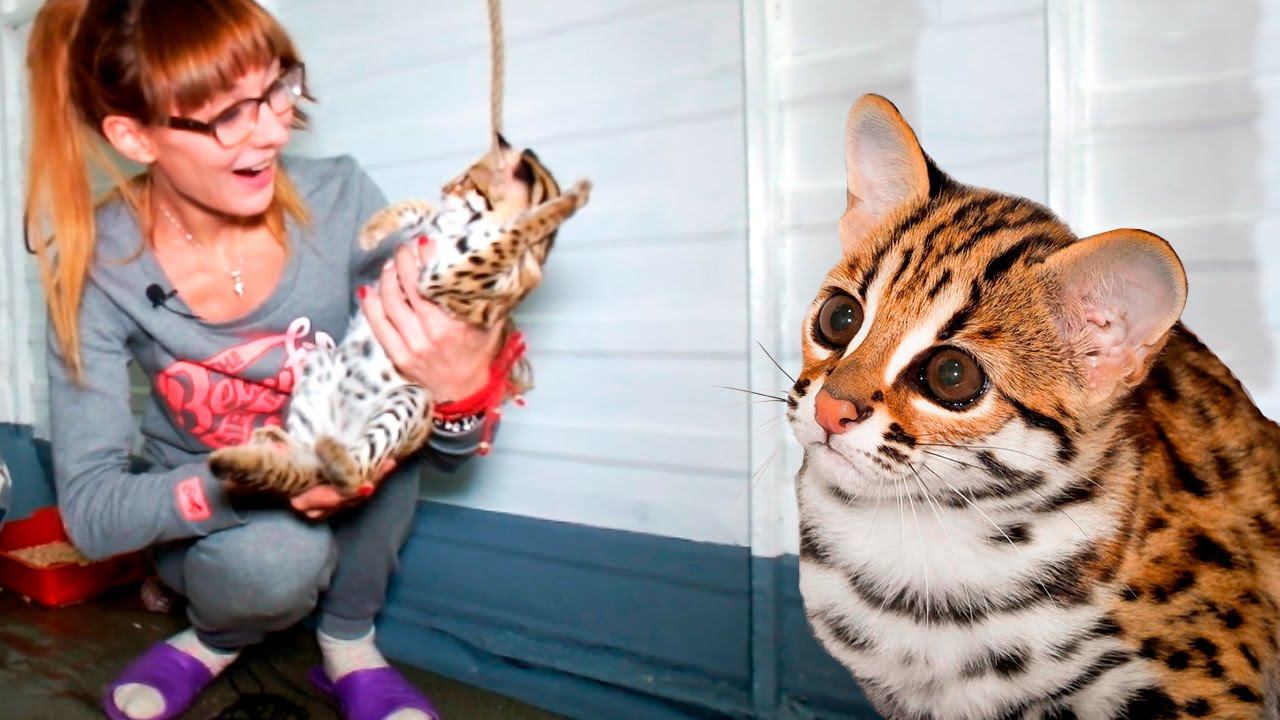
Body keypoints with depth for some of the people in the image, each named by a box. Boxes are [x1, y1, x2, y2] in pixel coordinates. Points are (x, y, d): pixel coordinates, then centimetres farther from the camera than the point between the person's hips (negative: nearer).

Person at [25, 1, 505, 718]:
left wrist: (462, 387, -42)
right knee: (274, 554, -34)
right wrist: (246, 483, -39)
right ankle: (214, 640, 5)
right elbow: (91, 510, -20)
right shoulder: (98, 265, -20)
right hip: (207, 520, -1)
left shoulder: (339, 198, -20)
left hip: (350, 514, 2)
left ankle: (350, 645, -6)